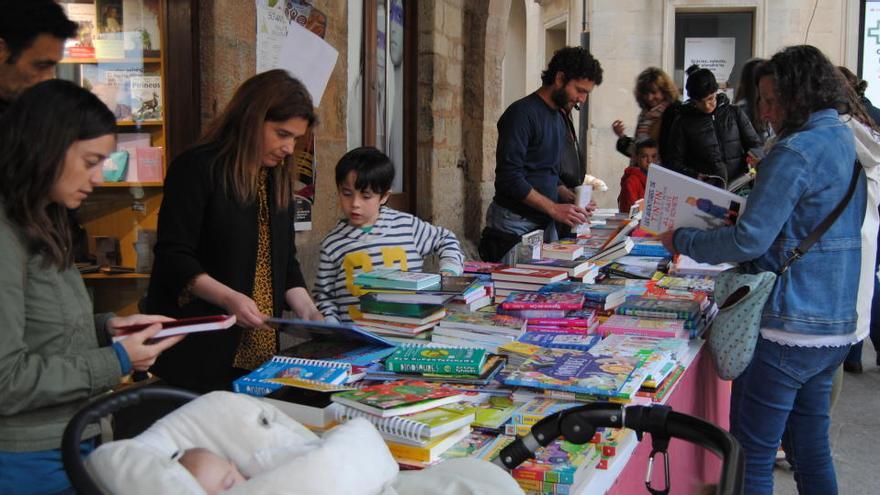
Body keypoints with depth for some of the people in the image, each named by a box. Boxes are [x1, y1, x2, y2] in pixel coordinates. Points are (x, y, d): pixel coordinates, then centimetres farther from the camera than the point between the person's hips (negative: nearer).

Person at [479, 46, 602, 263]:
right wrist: (554, 208, -19)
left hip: (546, 224, 8)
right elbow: (509, 177, -19)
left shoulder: (558, 120, 17)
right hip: (515, 224, -8)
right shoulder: (522, 113, -12)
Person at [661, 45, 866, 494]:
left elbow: (749, 241, -20)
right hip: (834, 327, 9)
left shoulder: (795, 152, -17)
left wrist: (681, 241, -6)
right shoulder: (845, 142, 12)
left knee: (752, 457, 1)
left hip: (787, 330, -9)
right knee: (811, 450, 19)